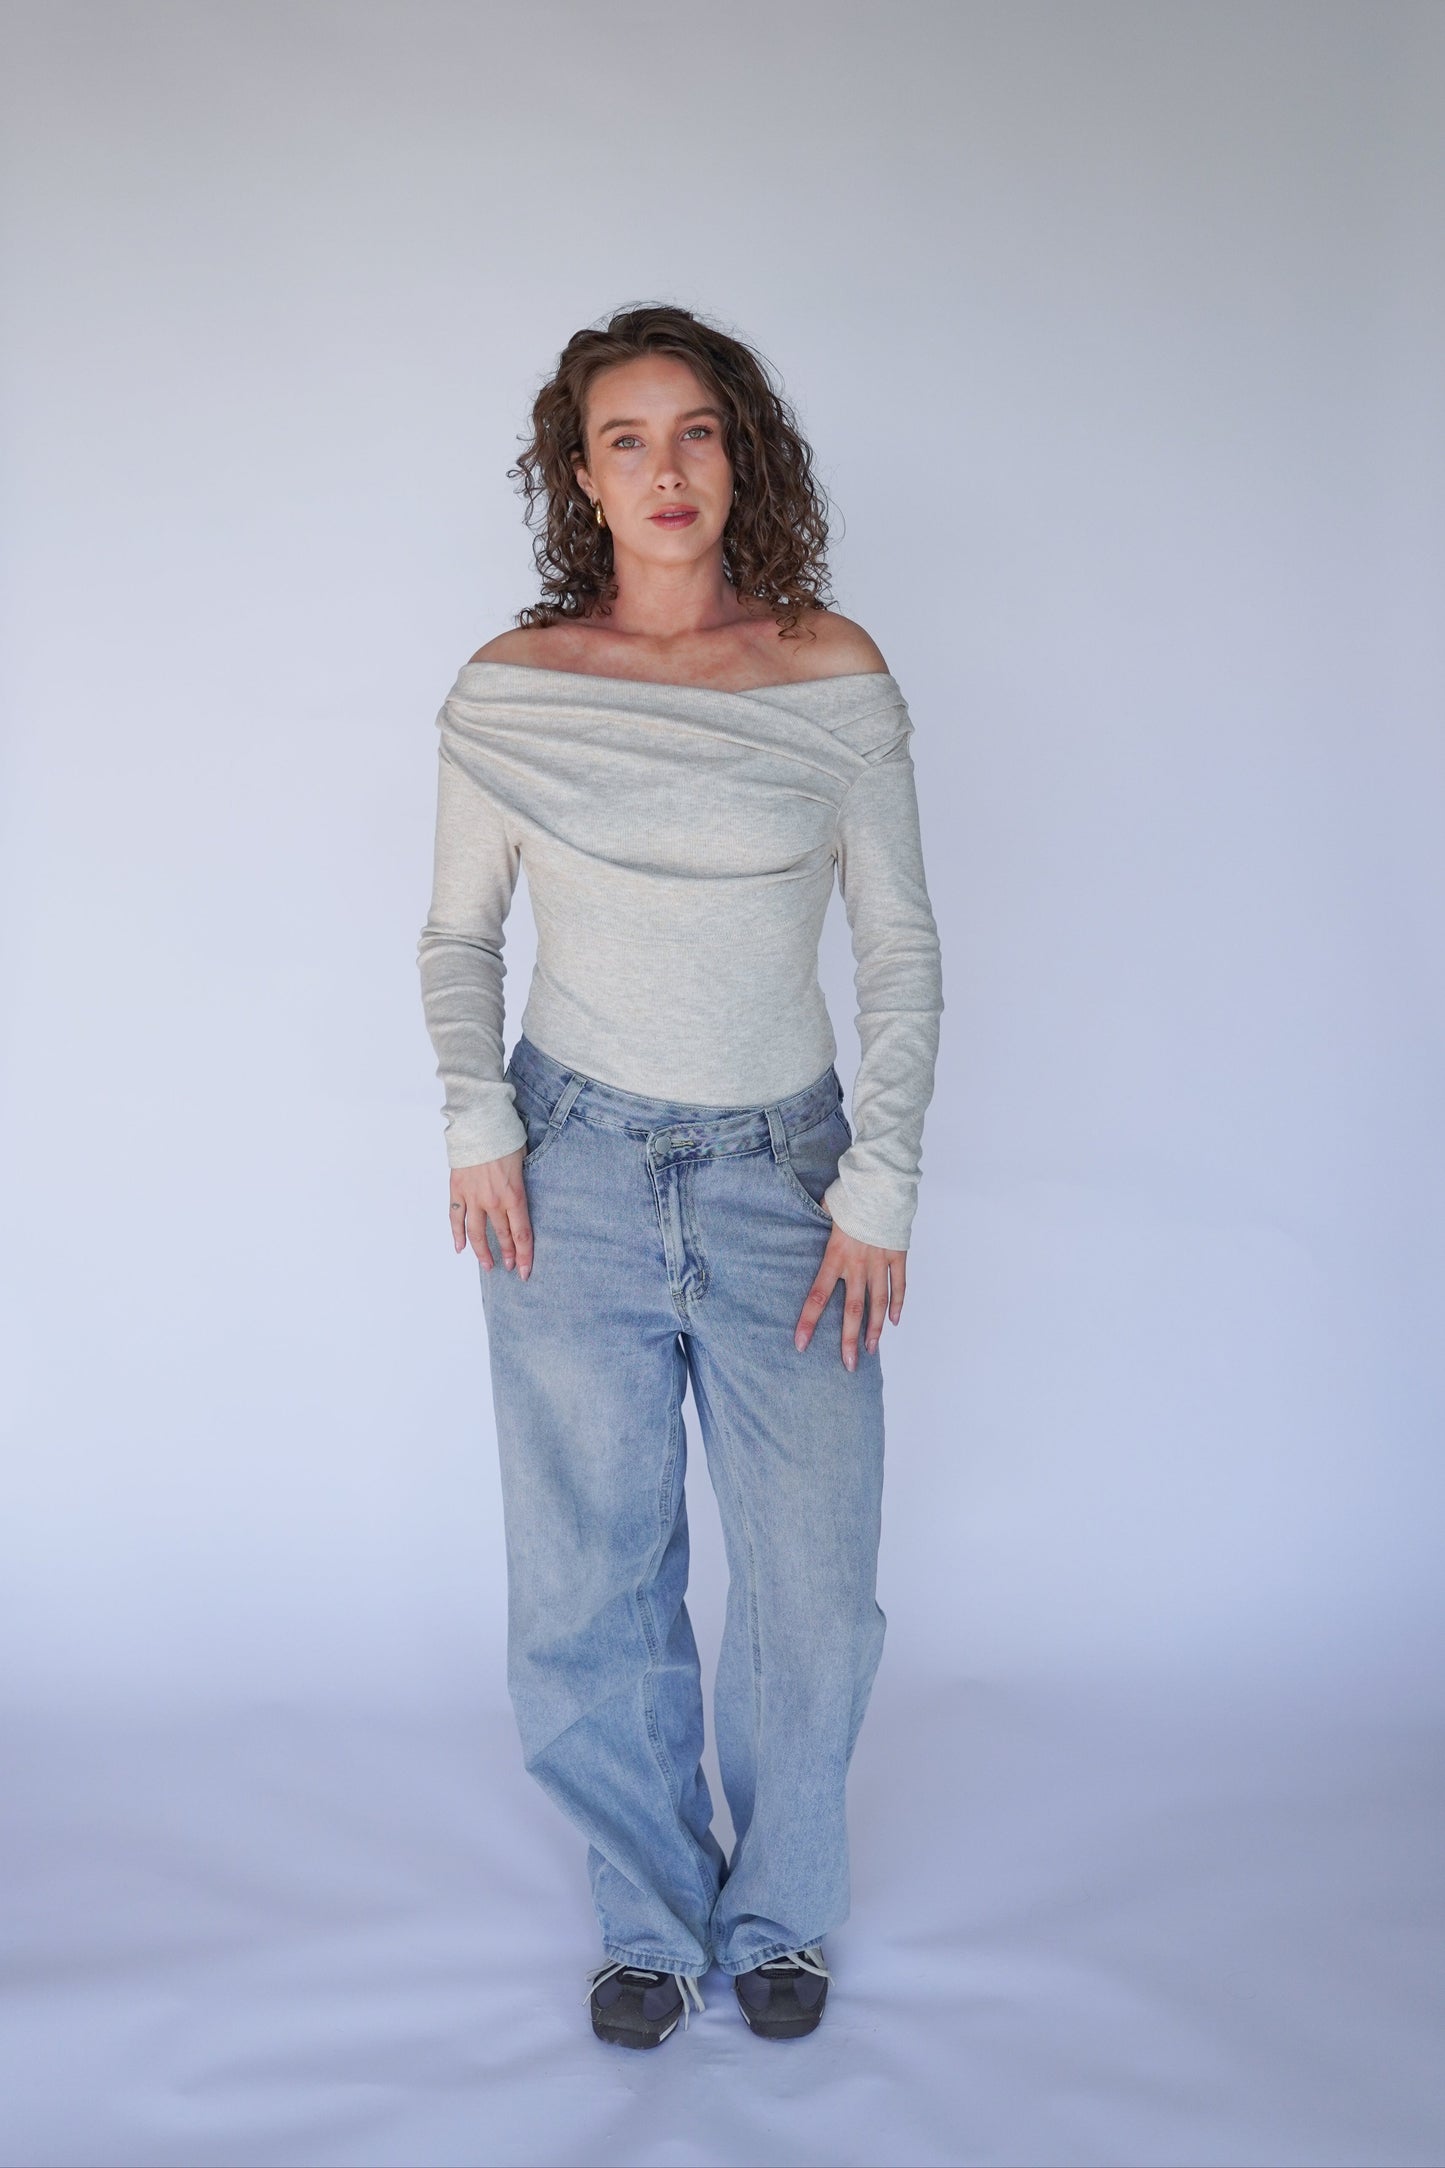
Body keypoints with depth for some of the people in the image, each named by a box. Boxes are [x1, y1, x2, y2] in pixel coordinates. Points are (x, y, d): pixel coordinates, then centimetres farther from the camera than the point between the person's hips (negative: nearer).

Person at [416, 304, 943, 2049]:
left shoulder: (834, 675, -2)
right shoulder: (511, 687, -1)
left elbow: (902, 949, 1)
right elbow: (457, 936, 9)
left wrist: (882, 1187, -5)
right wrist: (477, 1123, -6)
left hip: (783, 1171, 0)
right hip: (575, 1174, 0)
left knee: (815, 1589, 4)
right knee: (592, 1590, 7)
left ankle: (777, 1910, 31)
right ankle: (651, 1914, 32)